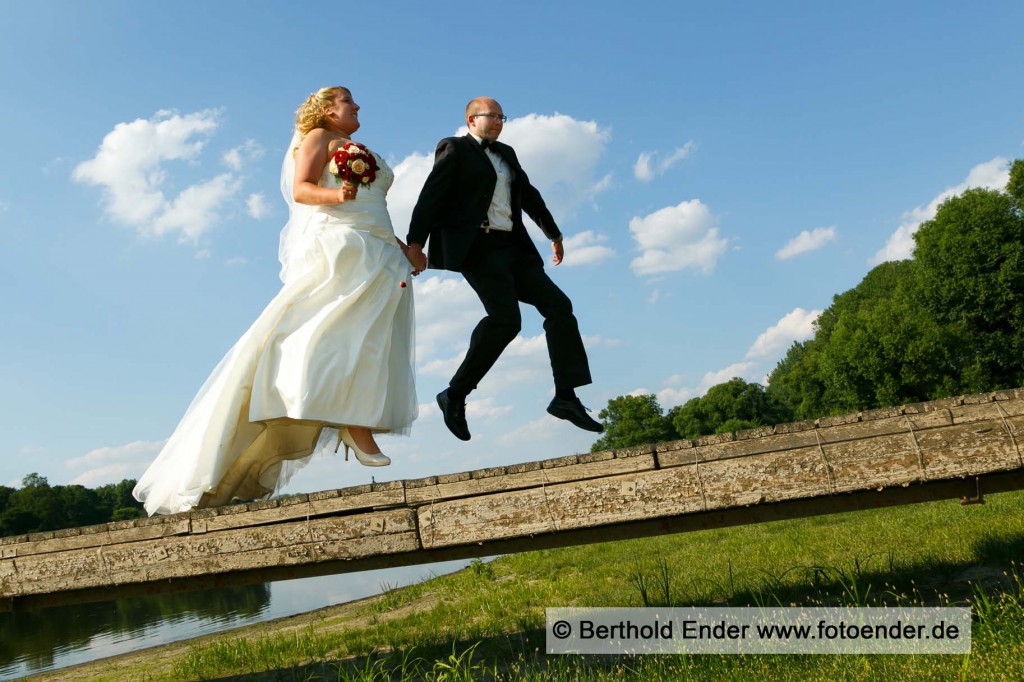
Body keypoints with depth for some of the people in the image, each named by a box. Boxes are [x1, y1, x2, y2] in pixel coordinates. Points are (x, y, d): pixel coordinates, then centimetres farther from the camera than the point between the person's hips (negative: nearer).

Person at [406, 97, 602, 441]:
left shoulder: (506, 153, 26)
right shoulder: (454, 149, 4)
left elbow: (529, 194, 34)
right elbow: (431, 195, -6)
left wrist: (553, 234, 38)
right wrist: (415, 243, -17)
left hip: (512, 247, 8)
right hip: (477, 247, -8)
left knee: (558, 306, -4)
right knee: (505, 317, -24)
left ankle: (565, 396, -5)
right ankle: (455, 395, -13)